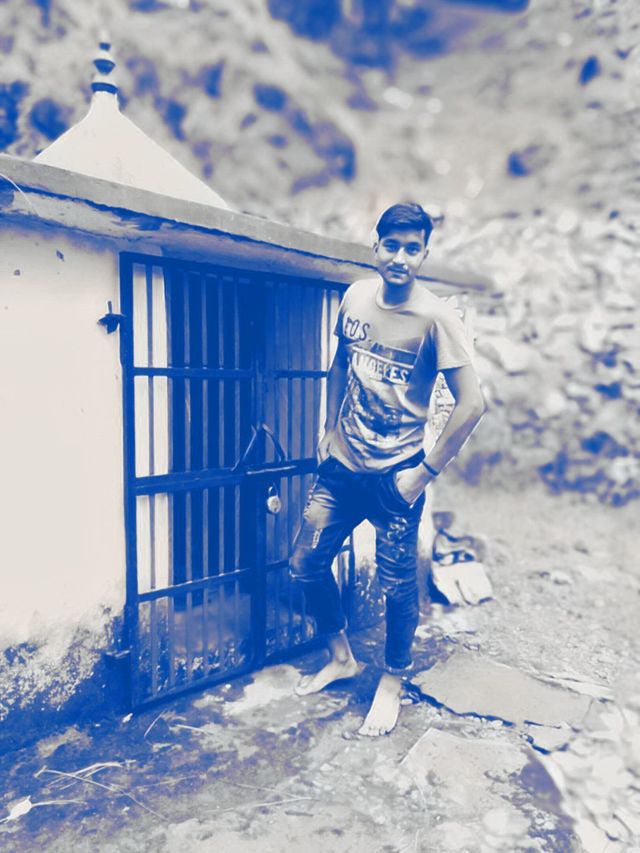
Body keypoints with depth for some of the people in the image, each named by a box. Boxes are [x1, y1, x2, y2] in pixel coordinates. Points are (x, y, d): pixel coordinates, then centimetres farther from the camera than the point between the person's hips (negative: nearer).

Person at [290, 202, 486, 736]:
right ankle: (342, 657, 34)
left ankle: (393, 683, 33)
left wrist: (425, 472, -15)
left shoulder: (436, 317, -16)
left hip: (395, 475, -5)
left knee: (397, 583, 8)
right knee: (306, 562, 10)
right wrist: (330, 429, 11)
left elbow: (472, 403, -17)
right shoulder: (356, 296, 0)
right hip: (343, 463, 5)